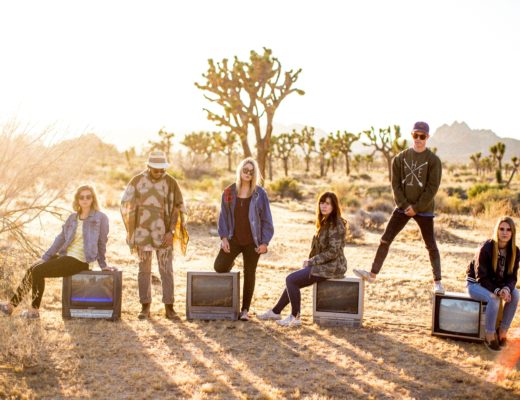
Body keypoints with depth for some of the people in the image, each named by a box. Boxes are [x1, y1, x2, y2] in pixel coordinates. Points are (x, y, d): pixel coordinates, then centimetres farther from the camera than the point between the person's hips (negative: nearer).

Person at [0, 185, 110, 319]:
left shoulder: (101, 218, -7)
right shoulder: (72, 217, 11)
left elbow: (102, 242, -2)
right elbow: (61, 238, 9)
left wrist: (103, 265, 2)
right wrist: (45, 257, 3)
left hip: (79, 261, -7)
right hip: (66, 255, 7)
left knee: (38, 271, -15)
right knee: (32, 269, -5)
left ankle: (34, 310, -2)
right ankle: (12, 304, 3)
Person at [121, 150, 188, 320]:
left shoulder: (170, 182, -2)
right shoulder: (137, 181, 0)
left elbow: (178, 207, 1)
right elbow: (126, 204, 6)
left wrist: (171, 231, -6)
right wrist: (132, 230, 2)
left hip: (164, 235, -1)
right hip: (143, 234, 1)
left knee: (166, 270, 1)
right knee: (144, 270, 6)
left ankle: (169, 307, 9)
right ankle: (145, 306, 14)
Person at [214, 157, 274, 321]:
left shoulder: (260, 194, -4)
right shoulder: (229, 192, 1)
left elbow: (266, 219, -2)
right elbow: (223, 216, 5)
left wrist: (265, 242, -6)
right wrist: (224, 237, -4)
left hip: (252, 241, -1)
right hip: (234, 239, 1)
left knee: (249, 274, 5)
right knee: (219, 266, -11)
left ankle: (245, 309, 16)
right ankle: (231, 263, 27)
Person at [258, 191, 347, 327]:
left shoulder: (336, 224, -16)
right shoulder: (325, 222, 14)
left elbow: (333, 251, -22)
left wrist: (311, 261, -15)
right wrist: (310, 260, 2)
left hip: (332, 267, -10)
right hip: (323, 265, 10)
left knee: (291, 279, -13)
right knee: (292, 280, 11)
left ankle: (295, 317, -4)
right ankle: (275, 312, 20)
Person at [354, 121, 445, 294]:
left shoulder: (433, 160, -5)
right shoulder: (401, 158, 4)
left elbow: (433, 187, -9)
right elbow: (396, 184, 1)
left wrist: (416, 207, -13)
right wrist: (404, 205, -9)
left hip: (424, 209, -3)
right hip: (402, 207, 3)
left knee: (431, 246, 1)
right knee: (385, 240, 0)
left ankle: (437, 282, 11)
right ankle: (373, 274, 6)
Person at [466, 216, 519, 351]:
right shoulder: (486, 248, -23)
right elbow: (481, 277, -21)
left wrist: (506, 289, -28)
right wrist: (497, 291, -33)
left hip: (497, 284, 5)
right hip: (476, 284, -5)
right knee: (494, 299, -33)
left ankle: (503, 330, -10)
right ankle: (490, 335, -20)